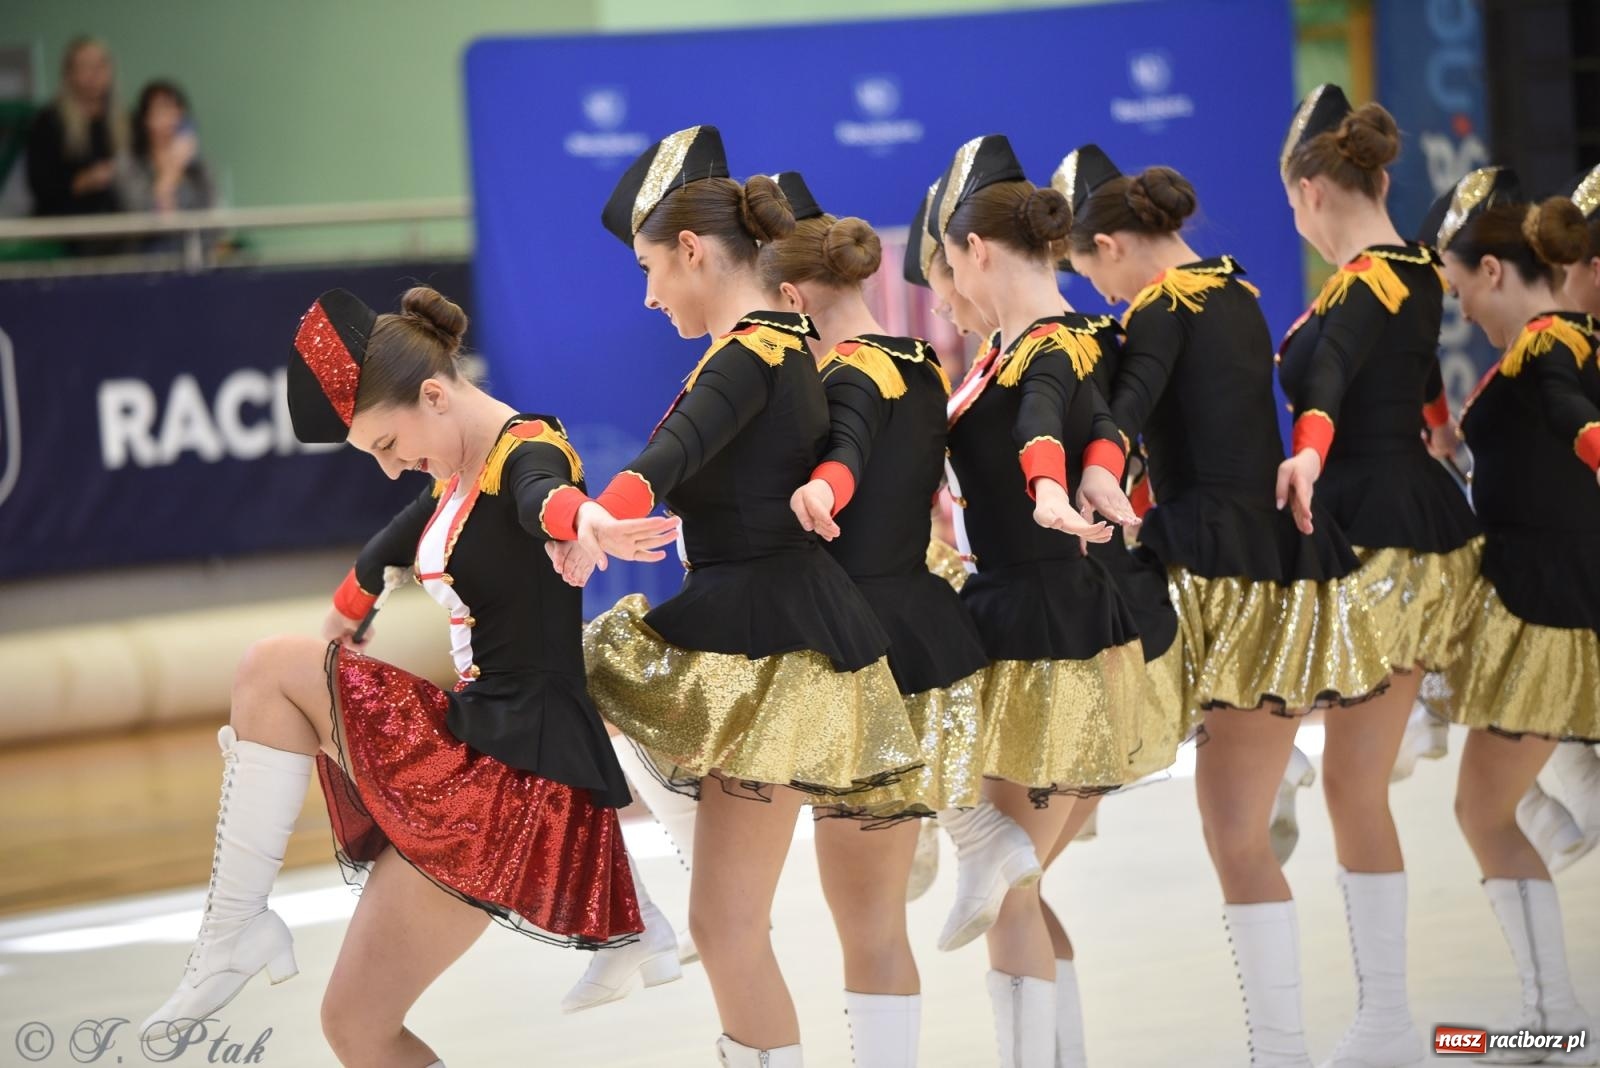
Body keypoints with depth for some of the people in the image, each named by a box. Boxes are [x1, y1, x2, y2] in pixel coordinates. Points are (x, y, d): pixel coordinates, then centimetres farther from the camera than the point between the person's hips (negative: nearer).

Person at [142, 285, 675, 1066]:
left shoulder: (526, 455, -15)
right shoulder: (457, 473, 12)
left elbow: (549, 500, -44)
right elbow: (394, 548, 36)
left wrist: (586, 530, -69)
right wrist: (339, 620, 57)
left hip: (519, 772, -10)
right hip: (456, 748, 10)